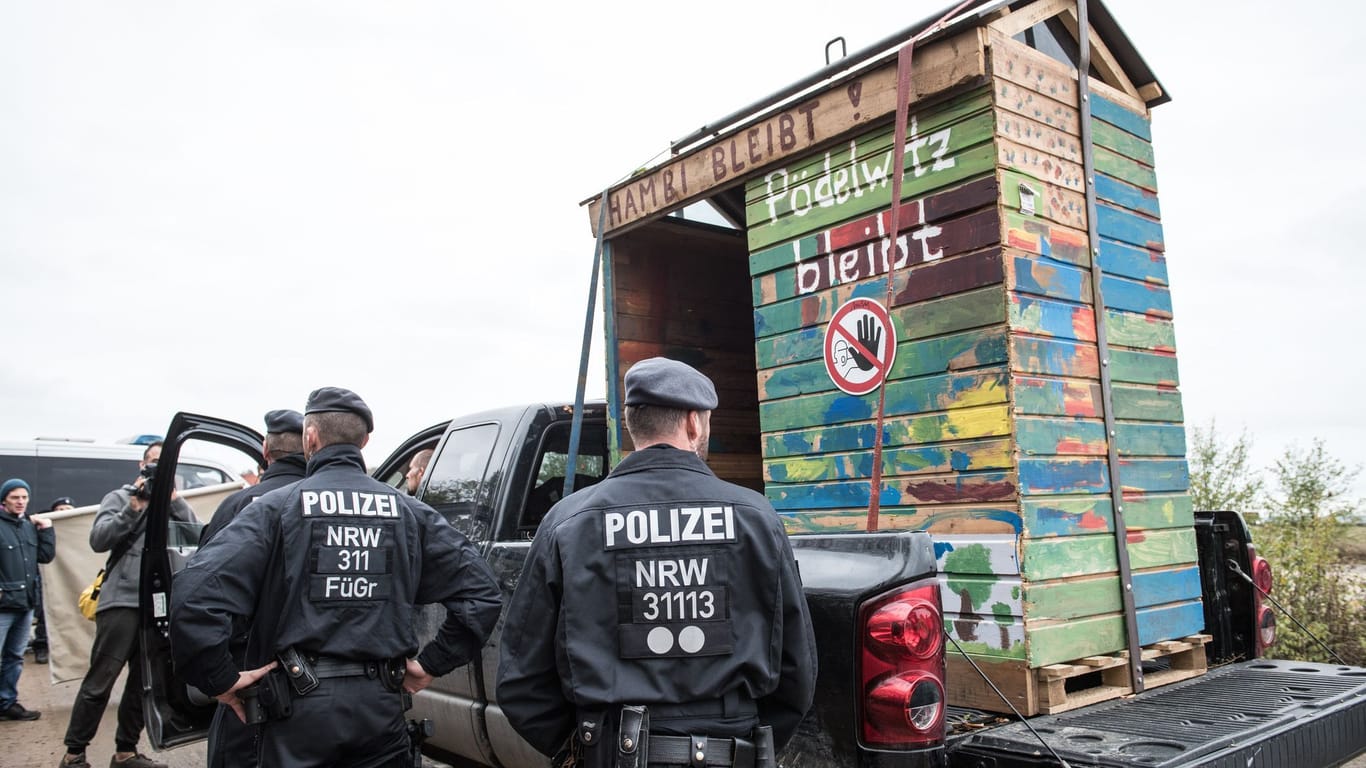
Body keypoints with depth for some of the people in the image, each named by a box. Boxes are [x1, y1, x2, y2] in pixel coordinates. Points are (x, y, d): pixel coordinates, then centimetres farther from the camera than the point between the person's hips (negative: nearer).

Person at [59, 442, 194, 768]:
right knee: (100, 680, -3)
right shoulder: (120, 497, 8)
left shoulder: (175, 503, 15)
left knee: (144, 680, 10)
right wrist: (133, 508, -12)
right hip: (121, 601, -4)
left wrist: (175, 501, -7)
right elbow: (98, 540, -5)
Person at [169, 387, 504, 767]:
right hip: (381, 705, 2)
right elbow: (481, 592, -2)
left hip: (299, 706, -2)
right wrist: (431, 664, 5)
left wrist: (221, 680, -6)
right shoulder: (409, 511, 3)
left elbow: (196, 593, -17)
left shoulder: (277, 506, -5)